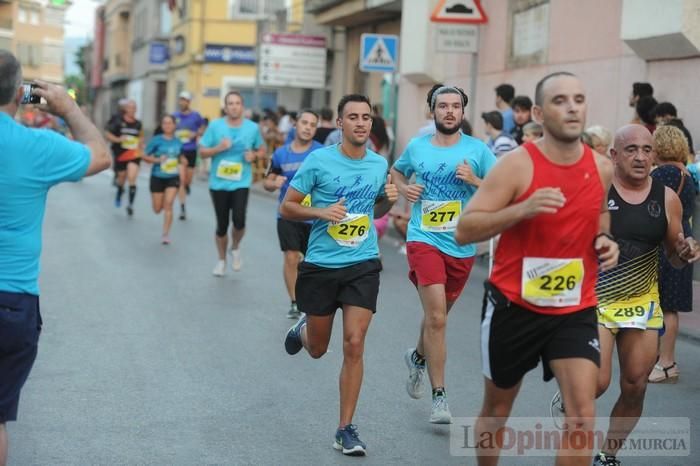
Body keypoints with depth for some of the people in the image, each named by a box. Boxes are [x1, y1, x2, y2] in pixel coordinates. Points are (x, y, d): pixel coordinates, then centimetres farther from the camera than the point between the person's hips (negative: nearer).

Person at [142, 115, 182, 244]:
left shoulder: (178, 142, 1)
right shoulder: (157, 140, -8)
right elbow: (144, 156, -5)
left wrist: (182, 161, -2)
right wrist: (157, 160, -21)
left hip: (173, 178, 1)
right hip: (157, 177, -1)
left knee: (168, 204, -15)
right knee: (158, 209, 7)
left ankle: (165, 234, -9)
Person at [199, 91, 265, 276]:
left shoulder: (252, 128, -1)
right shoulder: (215, 126, -4)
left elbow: (262, 150, 13)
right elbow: (202, 152, 0)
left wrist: (254, 155, -9)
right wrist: (219, 148, -17)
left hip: (241, 183, 0)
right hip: (218, 183, 1)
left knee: (239, 221, -18)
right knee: (222, 225, 8)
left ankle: (235, 248, 15)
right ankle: (221, 260, 31)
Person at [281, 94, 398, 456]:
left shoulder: (379, 164, 3)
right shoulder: (319, 160, -9)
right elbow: (286, 207, -4)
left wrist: (387, 200, -3)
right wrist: (321, 212, -21)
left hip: (363, 266, 1)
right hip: (321, 265, -1)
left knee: (354, 344, -10)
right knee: (317, 349, 13)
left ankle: (346, 430, 1)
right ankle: (302, 330, 53)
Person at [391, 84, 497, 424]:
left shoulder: (477, 149, -1)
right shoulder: (417, 147, 4)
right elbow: (397, 171, 23)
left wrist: (474, 180, -17)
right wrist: (404, 189, 2)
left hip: (462, 245, 2)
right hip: (424, 240, -2)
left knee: (437, 315, 19)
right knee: (436, 317, -15)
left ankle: (418, 357, 52)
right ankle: (439, 397, -8)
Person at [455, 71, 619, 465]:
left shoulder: (602, 168, 0)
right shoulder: (517, 164, -15)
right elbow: (464, 231, -18)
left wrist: (605, 240, 0)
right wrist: (522, 209, -31)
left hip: (576, 309, 3)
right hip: (513, 305, -2)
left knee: (583, 414, -13)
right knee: (497, 410, 15)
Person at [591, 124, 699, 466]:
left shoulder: (666, 198, 0)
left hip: (643, 302, 4)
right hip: (594, 298, -4)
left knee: (634, 388, 7)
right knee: (596, 383, -12)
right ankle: (565, 404, 23)